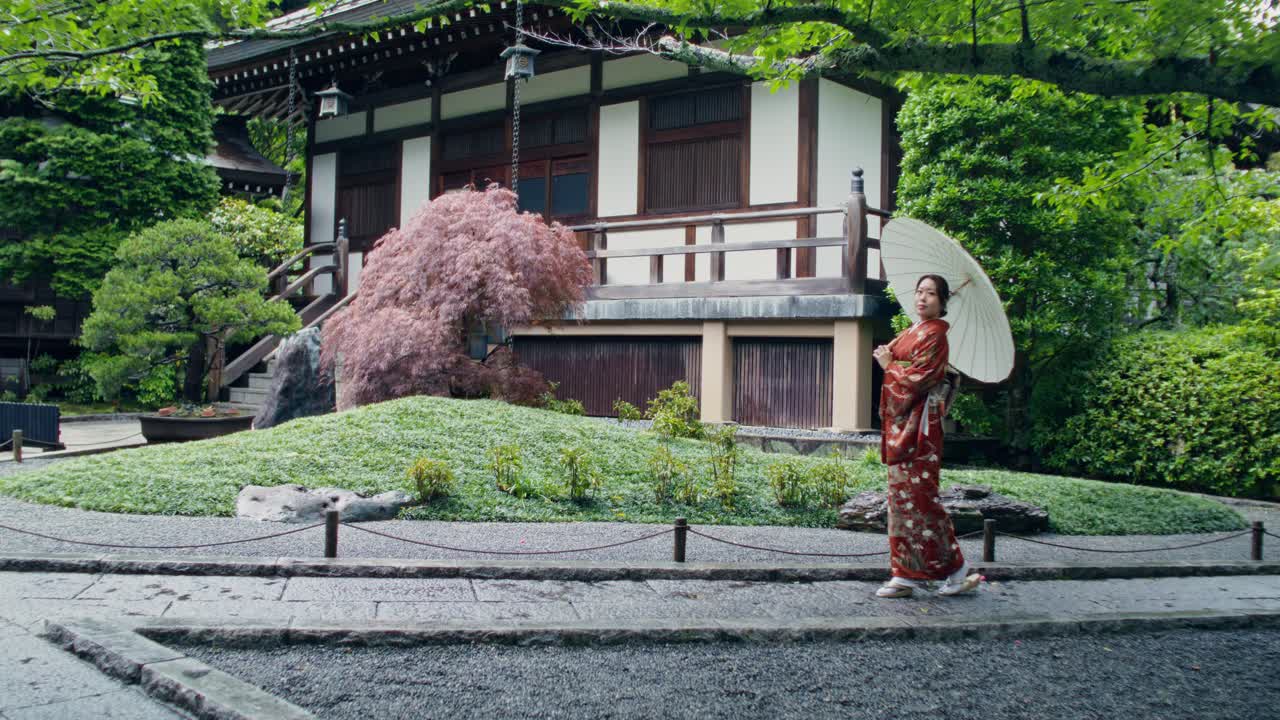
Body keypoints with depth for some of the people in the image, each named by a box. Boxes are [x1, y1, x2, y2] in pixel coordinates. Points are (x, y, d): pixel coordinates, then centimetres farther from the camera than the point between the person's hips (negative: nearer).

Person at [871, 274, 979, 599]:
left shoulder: (934, 334, -10)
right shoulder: (910, 332, 17)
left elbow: (918, 379, -16)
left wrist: (888, 365, -4)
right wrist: (887, 360, 0)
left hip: (917, 426, -9)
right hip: (900, 425, 9)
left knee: (917, 496, -7)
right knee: (903, 496, 8)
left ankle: (955, 569, 4)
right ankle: (907, 575, 12)